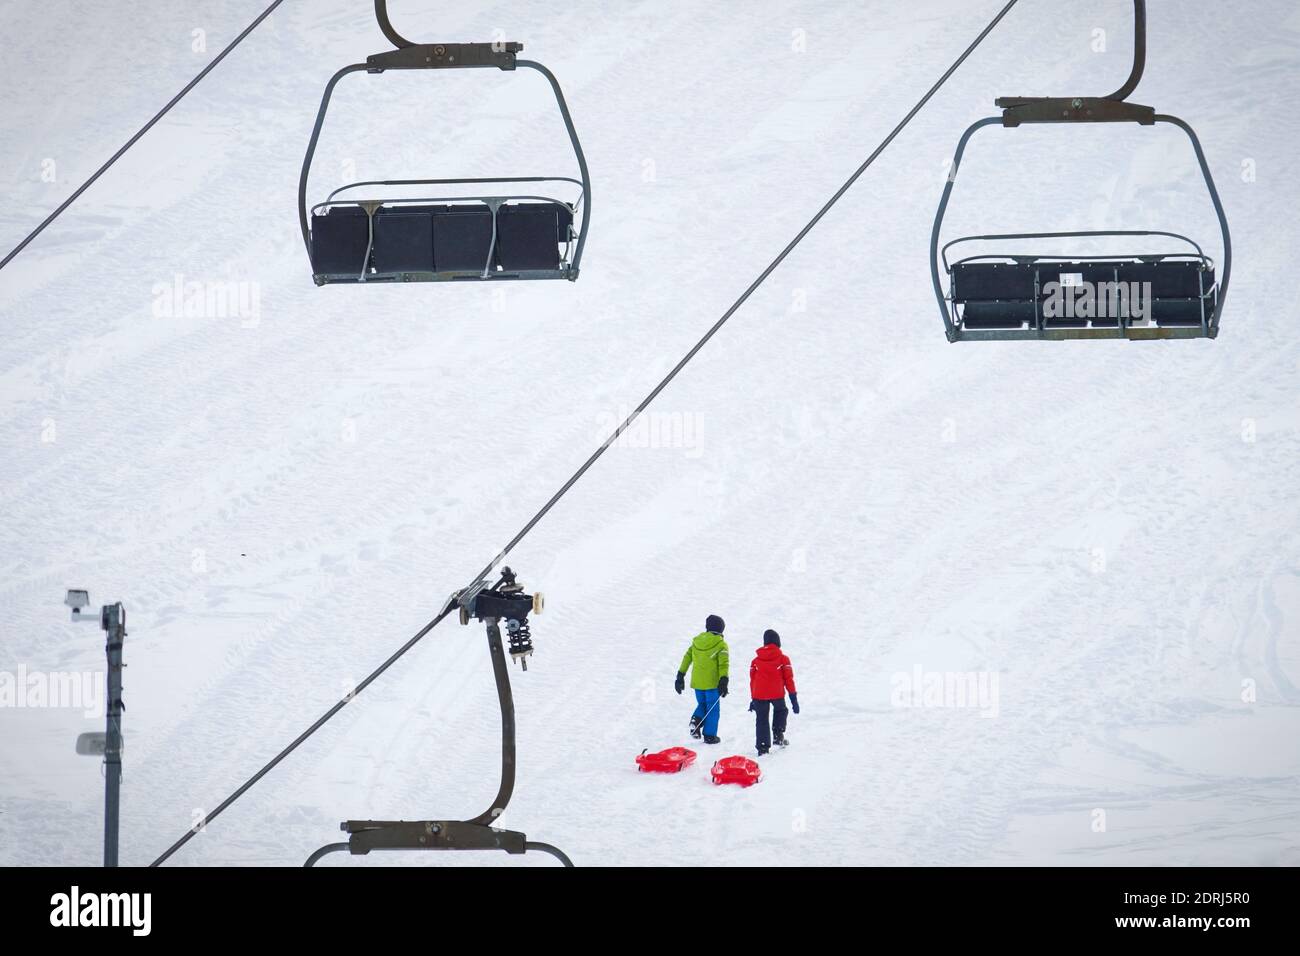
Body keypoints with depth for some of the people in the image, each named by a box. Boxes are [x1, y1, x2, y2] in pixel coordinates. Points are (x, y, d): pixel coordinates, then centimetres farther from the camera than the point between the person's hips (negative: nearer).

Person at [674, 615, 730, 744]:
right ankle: (710, 735, 6)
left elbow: (687, 658, 7)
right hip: (712, 683, -4)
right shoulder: (721, 644, -8)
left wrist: (680, 676, 12)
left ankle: (696, 720, -6)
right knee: (712, 709, 7)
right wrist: (723, 682, -20)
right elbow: (723, 664, -17)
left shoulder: (697, 641, 6)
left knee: (702, 704, 21)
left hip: (697, 682, 4)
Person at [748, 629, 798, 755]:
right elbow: (788, 679, 1)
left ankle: (763, 747, 2)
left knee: (761, 720, 7)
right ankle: (778, 735, 13)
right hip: (777, 693, -1)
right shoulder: (782, 659, 3)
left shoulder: (756, 660, 11)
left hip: (759, 694, 1)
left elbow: (752, 680, 15)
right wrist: (793, 697, 5)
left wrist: (753, 698, 23)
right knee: (781, 711, 26)